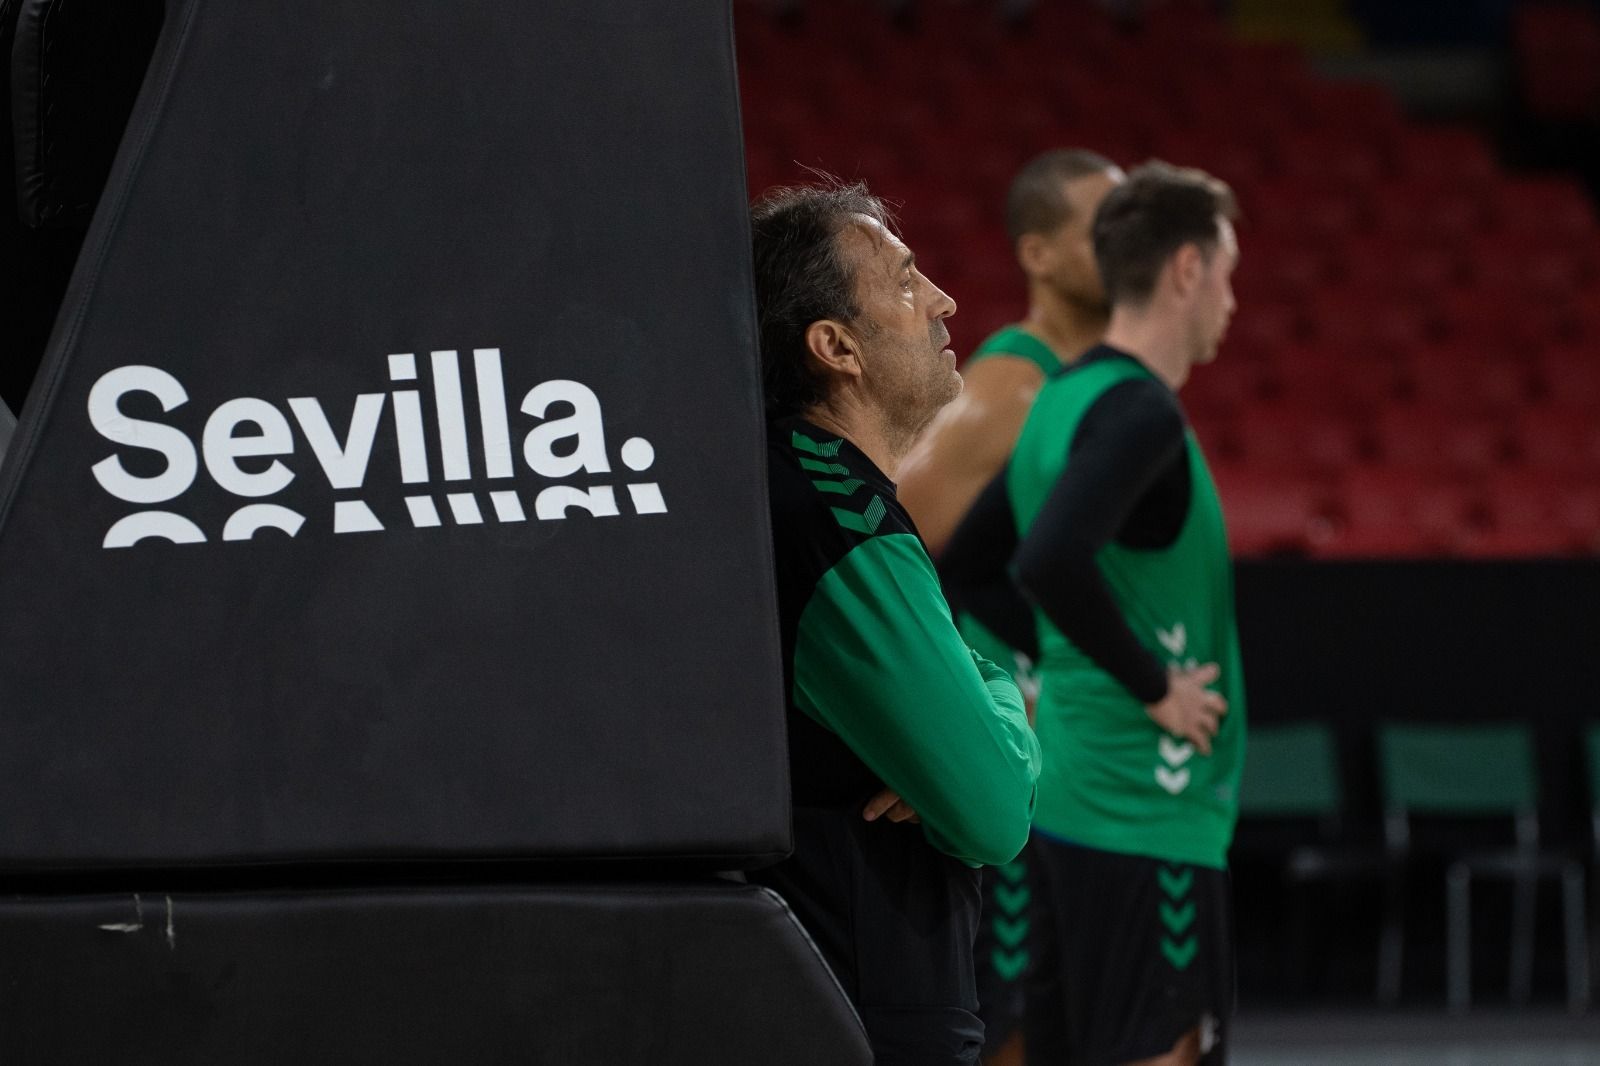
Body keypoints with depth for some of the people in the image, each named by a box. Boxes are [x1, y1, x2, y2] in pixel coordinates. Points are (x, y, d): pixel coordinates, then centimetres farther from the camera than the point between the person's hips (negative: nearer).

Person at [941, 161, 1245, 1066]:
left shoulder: (1063, 402, 13)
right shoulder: (1140, 410, -15)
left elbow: (962, 567, 19)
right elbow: (1050, 561, -30)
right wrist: (1154, 686, -19)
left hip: (1071, 792, 9)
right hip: (1145, 810, -9)